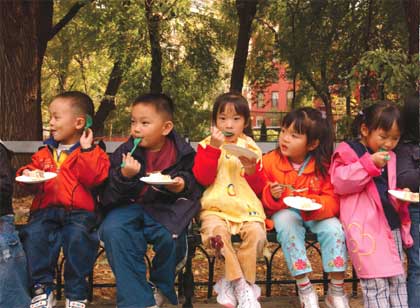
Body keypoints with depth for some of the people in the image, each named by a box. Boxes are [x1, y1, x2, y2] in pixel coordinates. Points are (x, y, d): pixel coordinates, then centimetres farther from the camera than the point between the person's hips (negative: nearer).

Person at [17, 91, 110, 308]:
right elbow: (33, 168, 27)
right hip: (46, 210, 4)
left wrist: (86, 149, -11)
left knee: (79, 236, -31)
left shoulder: (92, 152, 7)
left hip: (79, 212, -3)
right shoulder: (44, 153, 21)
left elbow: (94, 178, -10)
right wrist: (28, 175, 5)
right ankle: (42, 289, -11)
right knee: (34, 234, -26)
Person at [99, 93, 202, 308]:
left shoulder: (181, 153, -1)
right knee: (112, 230, -31)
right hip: (129, 205, 1)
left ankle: (161, 289, 0)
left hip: (166, 207, -1)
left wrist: (182, 186, -13)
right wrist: (124, 175, -25)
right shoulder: (125, 152, 0)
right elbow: (109, 191, -4)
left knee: (169, 234, -33)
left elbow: (193, 184, 10)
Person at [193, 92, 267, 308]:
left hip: (246, 207, 1)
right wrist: (214, 148, -14)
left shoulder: (250, 147, 11)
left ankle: (230, 283, -13)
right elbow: (203, 179, -7)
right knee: (217, 231, -32)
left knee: (256, 232, -28)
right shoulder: (207, 145, 8)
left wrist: (251, 168, -13)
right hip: (215, 208, -1)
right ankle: (242, 286, -19)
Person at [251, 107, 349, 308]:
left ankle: (336, 292, -11)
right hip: (284, 211, 0)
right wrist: (272, 196, -24)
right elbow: (261, 199, -1)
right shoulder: (269, 162, -5)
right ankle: (305, 289, -23)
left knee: (334, 228, -27)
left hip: (316, 214, 1)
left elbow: (332, 199, -9)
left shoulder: (323, 165, -6)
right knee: (287, 224, -33)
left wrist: (315, 204, -31)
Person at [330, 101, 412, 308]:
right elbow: (340, 182, -16)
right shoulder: (348, 151, -3)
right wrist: (369, 163, -20)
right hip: (366, 227, -7)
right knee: (376, 283, -10)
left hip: (391, 224, 7)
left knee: (398, 280, 11)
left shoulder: (390, 158, 17)